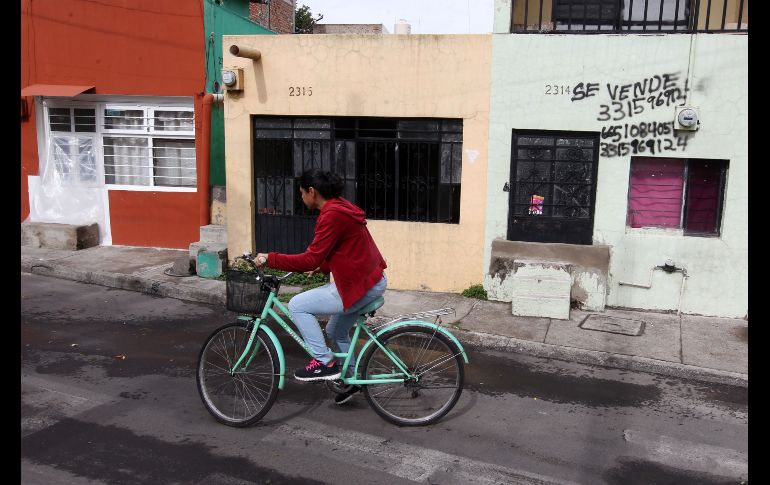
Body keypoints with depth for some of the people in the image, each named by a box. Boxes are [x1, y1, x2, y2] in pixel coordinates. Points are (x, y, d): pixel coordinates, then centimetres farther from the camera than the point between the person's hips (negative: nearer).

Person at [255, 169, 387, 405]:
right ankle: (352, 379, 37)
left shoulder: (331, 215, -18)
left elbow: (311, 259, -21)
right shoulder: (341, 207, 12)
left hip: (360, 287, -10)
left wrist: (270, 259, -15)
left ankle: (324, 362, 1)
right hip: (372, 280, 10)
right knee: (336, 331, 25)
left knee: (297, 305, -6)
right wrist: (321, 266, 16)